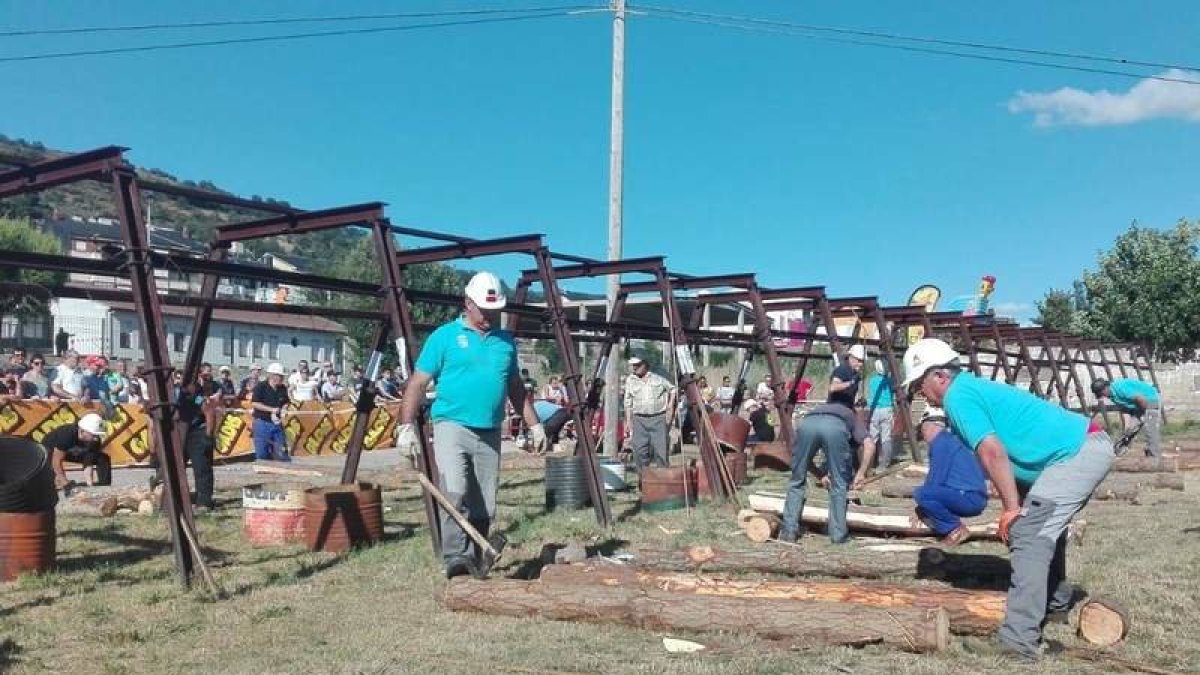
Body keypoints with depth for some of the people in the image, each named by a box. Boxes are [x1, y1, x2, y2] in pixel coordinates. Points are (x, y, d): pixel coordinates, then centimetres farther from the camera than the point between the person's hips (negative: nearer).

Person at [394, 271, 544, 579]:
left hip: (490, 434, 4)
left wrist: (534, 425, 19)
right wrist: (407, 426, -8)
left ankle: (476, 563, 17)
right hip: (452, 426, -4)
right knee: (454, 491, -23)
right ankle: (455, 556, -23)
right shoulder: (445, 336, 1)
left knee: (484, 507, 6)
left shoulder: (505, 341, 15)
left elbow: (516, 388, 24)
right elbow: (418, 383, 0)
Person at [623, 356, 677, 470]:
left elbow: (672, 390, 18)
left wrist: (670, 406, 6)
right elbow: (628, 403, 13)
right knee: (640, 451, -4)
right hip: (640, 420, 2)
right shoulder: (630, 380, 9)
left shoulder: (658, 378, 6)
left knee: (661, 450, -5)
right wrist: (628, 421, 9)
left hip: (659, 419, -1)